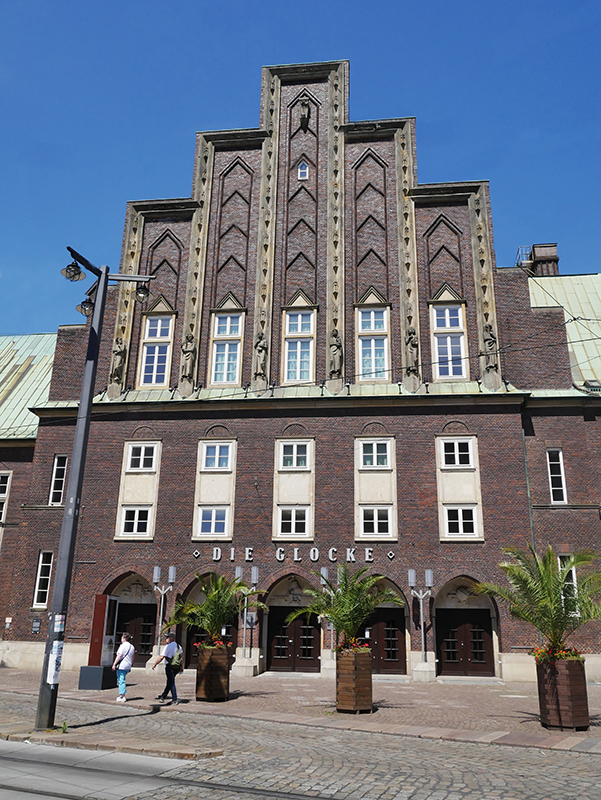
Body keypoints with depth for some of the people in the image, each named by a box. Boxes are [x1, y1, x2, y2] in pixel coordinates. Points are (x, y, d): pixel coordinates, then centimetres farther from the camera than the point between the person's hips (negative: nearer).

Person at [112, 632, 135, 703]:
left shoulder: (123, 645, -11)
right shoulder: (132, 647, 14)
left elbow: (119, 655, -18)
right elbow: (132, 658, 19)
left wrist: (114, 664, -16)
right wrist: (130, 666, 26)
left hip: (121, 666, -8)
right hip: (128, 666, 8)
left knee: (121, 680, -4)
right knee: (121, 680, 20)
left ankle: (122, 697, -5)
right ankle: (122, 695, 19)